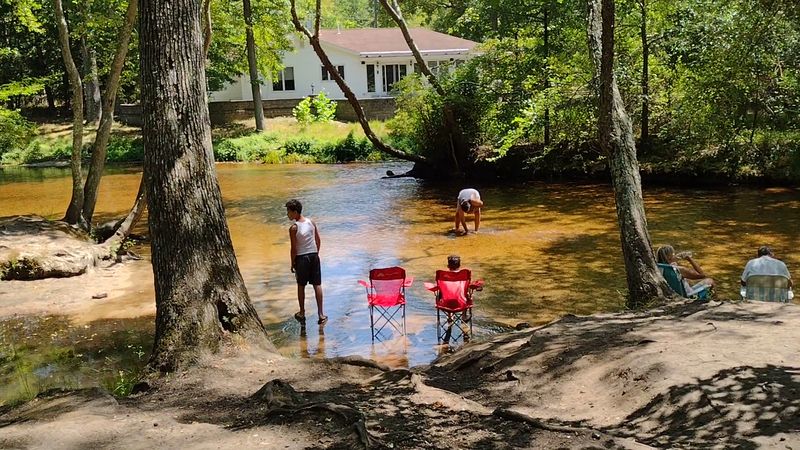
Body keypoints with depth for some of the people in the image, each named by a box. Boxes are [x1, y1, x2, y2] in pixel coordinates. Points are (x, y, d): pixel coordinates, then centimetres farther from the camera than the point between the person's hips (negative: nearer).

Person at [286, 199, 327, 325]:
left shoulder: (293, 228, -16)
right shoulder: (311, 222, -1)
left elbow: (294, 248, -13)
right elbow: (318, 240, 5)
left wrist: (292, 263, -2)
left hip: (301, 258, -4)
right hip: (314, 256, 4)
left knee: (301, 286, 12)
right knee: (317, 285, 6)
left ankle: (302, 314, 23)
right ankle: (321, 314, 7)